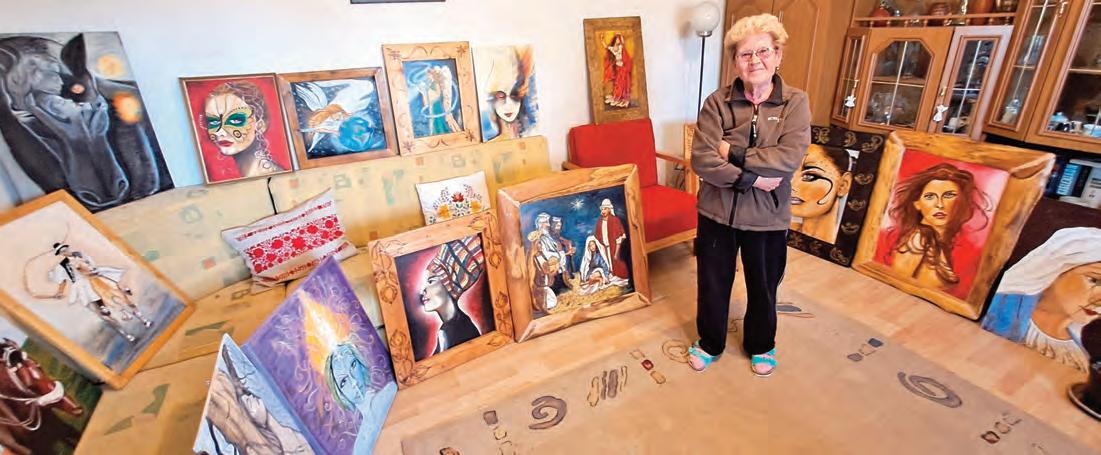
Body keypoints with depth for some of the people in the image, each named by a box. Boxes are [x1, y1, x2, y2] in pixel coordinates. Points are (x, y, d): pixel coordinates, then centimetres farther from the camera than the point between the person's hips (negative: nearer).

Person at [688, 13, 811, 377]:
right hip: (717, 212, 0)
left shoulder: (795, 102, -6)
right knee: (712, 283, 16)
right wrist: (752, 177, -22)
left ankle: (761, 345, 47)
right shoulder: (717, 102, -8)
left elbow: (790, 158, -21)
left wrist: (733, 153, -21)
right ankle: (710, 343, 42)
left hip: (768, 216, 1)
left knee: (763, 287, 20)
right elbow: (702, 160, -18)